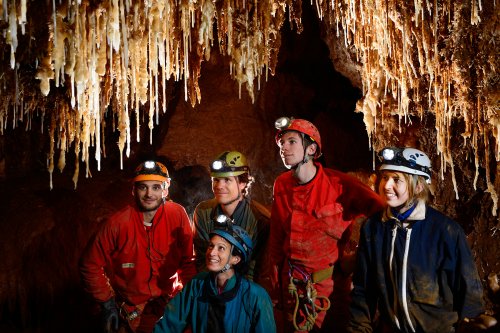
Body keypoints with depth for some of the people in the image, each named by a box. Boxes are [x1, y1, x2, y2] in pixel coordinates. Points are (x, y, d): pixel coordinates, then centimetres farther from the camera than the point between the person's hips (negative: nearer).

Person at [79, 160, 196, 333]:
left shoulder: (178, 215, -14)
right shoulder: (118, 223, -16)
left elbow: (188, 260, -4)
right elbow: (91, 265, -7)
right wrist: (107, 304, -8)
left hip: (170, 304, 1)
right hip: (132, 311, -1)